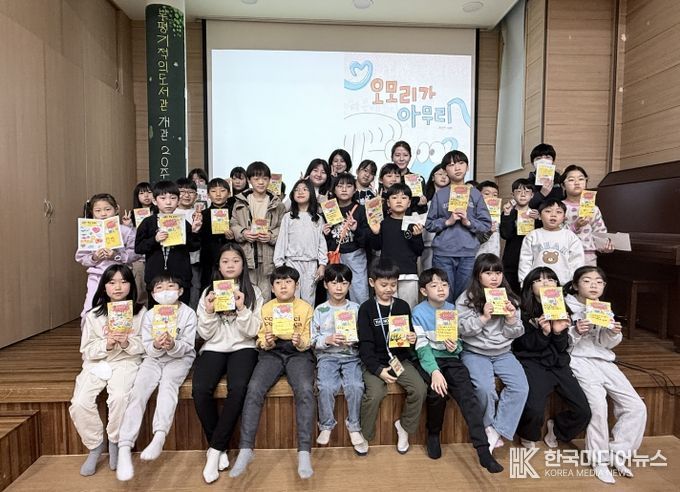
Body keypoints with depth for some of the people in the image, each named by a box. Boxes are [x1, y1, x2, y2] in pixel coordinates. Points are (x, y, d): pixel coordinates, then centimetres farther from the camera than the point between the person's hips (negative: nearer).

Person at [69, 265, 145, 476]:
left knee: (120, 398, -31)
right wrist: (106, 344, -17)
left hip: (126, 362, -2)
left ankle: (115, 443, -1)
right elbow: (87, 350, 2)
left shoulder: (140, 312, 1)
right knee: (79, 403, -21)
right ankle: (95, 445, 7)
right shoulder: (94, 315, 6)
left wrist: (127, 343, -20)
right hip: (96, 363, 3)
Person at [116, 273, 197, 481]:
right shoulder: (149, 315, 3)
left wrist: (173, 345, -31)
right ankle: (124, 448, -23)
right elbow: (148, 349, -3)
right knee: (138, 391, -20)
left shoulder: (188, 314, -5)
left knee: (168, 382, -33)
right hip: (154, 358, 3)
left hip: (180, 358, -3)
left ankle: (159, 437, -41)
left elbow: (186, 347, -10)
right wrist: (156, 346, -26)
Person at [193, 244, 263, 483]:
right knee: (200, 389, -27)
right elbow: (205, 334, 6)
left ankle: (214, 451, -16)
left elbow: (252, 332, -2)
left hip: (242, 348, -1)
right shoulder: (208, 292, 10)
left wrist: (242, 309, -17)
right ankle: (220, 449, -8)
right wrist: (209, 312, -12)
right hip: (213, 349, 2)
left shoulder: (253, 292, 5)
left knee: (238, 389, -32)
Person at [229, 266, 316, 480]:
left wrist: (300, 342, -20)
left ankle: (304, 451, -24)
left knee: (305, 390, -31)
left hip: (298, 353, -2)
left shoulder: (306, 308, 3)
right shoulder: (265, 308, 8)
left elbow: (309, 341, 2)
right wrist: (266, 342, -14)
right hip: (272, 352, 2)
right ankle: (245, 449, -17)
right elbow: (260, 340, 9)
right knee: (254, 389, -26)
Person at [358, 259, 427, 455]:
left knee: (420, 389, -19)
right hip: (374, 362, -3)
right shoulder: (366, 309, -4)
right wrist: (378, 369, -21)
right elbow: (365, 344, -9)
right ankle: (364, 435, 0)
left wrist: (412, 339, -10)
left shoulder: (402, 306, 6)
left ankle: (404, 426, 8)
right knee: (375, 393, -27)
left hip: (400, 359, 3)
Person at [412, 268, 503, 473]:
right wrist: (435, 371, -27)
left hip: (450, 358, 3)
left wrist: (456, 346, -13)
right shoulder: (418, 312, -4)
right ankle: (433, 434, 0)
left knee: (468, 395, -19)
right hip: (427, 360, -3)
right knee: (437, 391, -29)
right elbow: (422, 346, -13)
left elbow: (460, 342, 13)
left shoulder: (452, 309, 9)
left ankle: (483, 450, -19)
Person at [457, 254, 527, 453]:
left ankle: (497, 431, -4)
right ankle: (488, 427, 3)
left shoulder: (510, 298, 7)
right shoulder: (466, 298, -4)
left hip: (503, 353, 4)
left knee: (521, 387, -19)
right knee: (485, 388, -27)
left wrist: (512, 319, -13)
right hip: (474, 353, -4)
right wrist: (483, 317, -20)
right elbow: (461, 329, -10)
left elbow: (515, 333, 7)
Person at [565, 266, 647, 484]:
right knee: (598, 404, -25)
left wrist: (614, 334, -9)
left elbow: (606, 344, 12)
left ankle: (617, 453, 11)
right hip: (579, 360, -6)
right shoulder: (566, 306, -3)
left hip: (604, 360, 6)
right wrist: (576, 332, -23)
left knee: (636, 406, -5)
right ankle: (600, 460, -6)